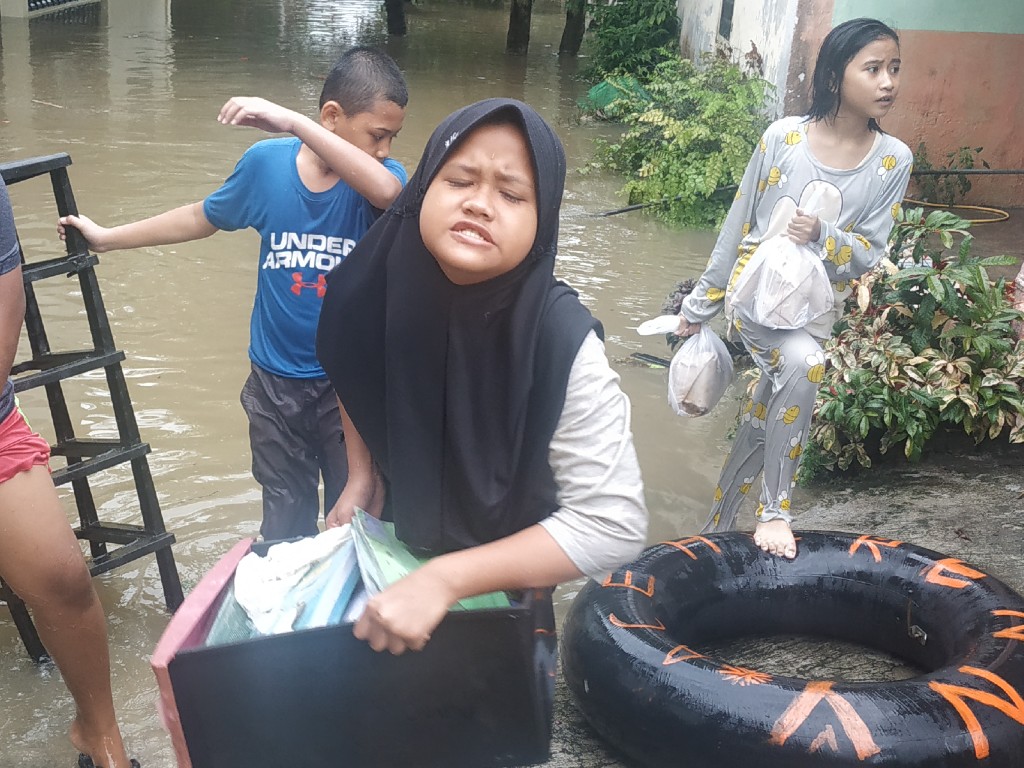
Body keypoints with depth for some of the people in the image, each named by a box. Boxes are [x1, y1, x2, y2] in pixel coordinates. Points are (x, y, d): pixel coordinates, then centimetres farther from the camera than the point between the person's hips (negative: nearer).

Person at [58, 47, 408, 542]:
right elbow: (202, 218, 10)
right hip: (276, 384, 2)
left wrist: (294, 124, -40)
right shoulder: (267, 162, -7)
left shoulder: (377, 176, -12)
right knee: (285, 526, 16)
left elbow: (388, 192, -38)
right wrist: (107, 238, 16)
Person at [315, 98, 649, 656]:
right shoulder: (372, 289, -22)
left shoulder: (560, 340, -35)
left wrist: (444, 579, -38)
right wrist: (361, 476, -7)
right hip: (391, 543, 4)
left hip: (500, 589, -3)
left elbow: (614, 524, -35)